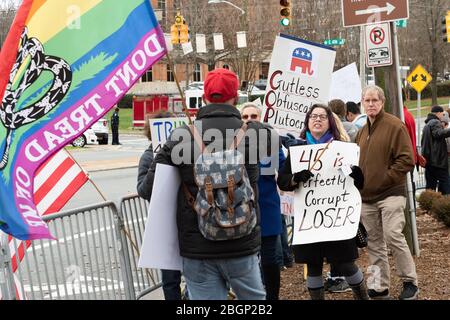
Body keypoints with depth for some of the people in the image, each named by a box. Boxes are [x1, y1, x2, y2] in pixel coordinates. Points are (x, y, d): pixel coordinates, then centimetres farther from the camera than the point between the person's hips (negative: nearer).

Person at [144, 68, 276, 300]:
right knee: (254, 298, 19)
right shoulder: (253, 134, -6)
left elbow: (152, 185, -1)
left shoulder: (181, 137, -6)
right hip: (242, 245, 0)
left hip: (196, 248, 0)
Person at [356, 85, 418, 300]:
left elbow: (406, 159, -12)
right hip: (366, 196, 7)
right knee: (374, 242, 9)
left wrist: (386, 178, -13)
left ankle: (410, 282, 2)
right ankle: (380, 286, 17)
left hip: (390, 194, -7)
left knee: (393, 236, -13)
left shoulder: (395, 126, -6)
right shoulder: (362, 131, 16)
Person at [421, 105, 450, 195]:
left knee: (430, 185, 8)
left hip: (428, 160, 9)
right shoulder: (435, 123, -8)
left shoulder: (427, 124, 23)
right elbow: (439, 133, -30)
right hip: (438, 160, -9)